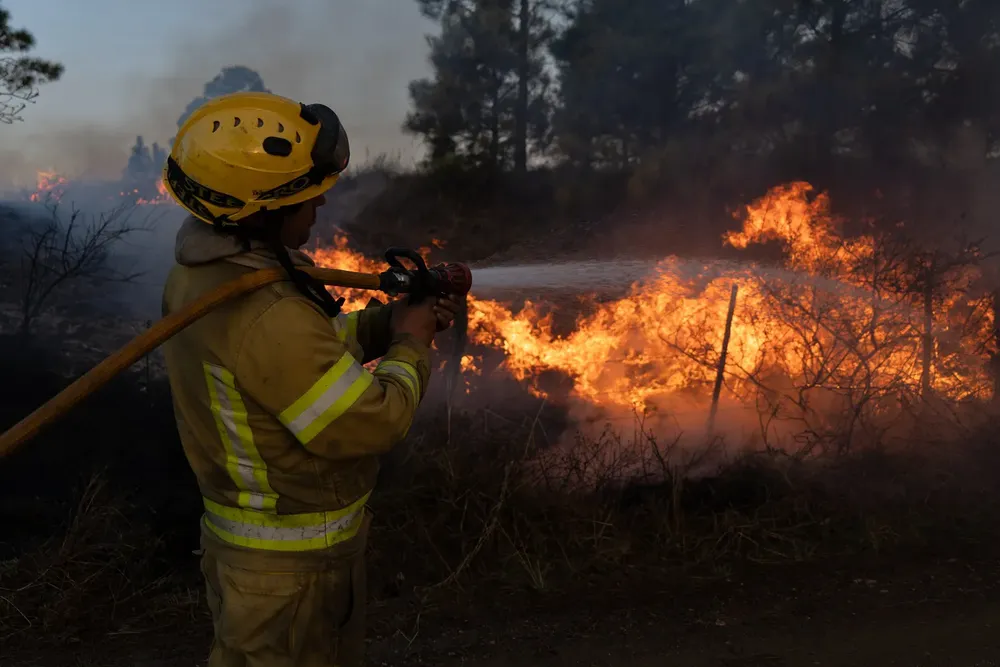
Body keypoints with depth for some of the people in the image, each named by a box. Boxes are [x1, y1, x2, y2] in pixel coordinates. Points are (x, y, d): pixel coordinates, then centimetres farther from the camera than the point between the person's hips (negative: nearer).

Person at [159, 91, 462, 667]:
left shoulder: (200, 271, -2)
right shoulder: (269, 316, -33)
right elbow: (372, 424, -27)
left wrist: (391, 319, -1)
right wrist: (410, 347, -11)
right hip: (292, 564, -8)